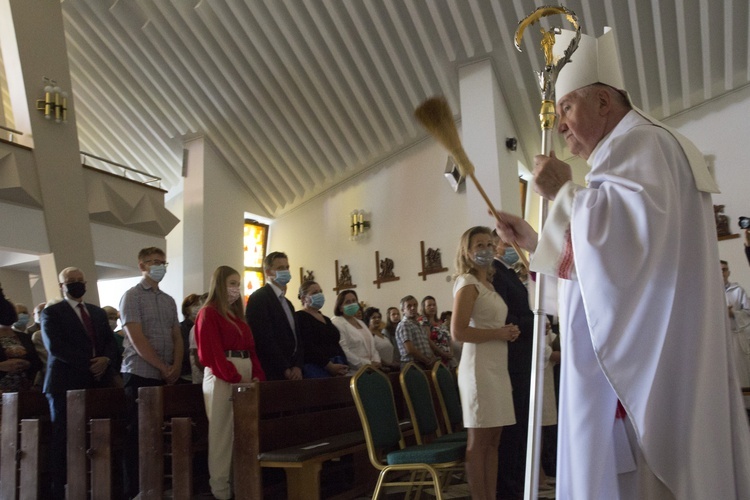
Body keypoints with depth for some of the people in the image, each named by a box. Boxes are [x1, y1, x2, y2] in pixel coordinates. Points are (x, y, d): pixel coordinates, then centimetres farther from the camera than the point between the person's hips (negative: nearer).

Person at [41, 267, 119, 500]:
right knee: (63, 441, -1)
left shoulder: (99, 312, 20)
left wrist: (106, 360, -9)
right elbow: (54, 346, -10)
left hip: (98, 382, 4)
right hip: (66, 384, -4)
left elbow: (111, 342, 13)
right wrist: (88, 364, -15)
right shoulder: (52, 312, 3)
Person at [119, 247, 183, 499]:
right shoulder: (132, 296, -4)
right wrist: (164, 368, -10)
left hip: (166, 377, 6)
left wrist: (176, 367, -3)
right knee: (137, 435, 0)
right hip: (140, 374, -6)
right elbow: (136, 339, -13)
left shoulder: (168, 300, 15)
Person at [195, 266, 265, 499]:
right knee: (223, 431, -4)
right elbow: (212, 351, -13)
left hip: (245, 373, 7)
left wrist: (257, 374, 1)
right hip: (222, 376, -7)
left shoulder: (237, 314, 21)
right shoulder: (208, 313, -3)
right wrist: (234, 378, -18)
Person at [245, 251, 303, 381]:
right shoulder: (258, 298, -8)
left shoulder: (287, 303, 19)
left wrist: (297, 366, -1)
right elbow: (265, 338, -15)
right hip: (272, 374, -7)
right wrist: (285, 369, -13)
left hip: (292, 374, 7)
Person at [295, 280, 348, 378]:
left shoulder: (326, 319, 21)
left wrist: (344, 366, 2)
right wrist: (330, 366, -15)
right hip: (315, 367, -7)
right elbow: (307, 347, -14)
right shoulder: (300, 317, -3)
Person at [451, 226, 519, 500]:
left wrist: (508, 332, 7)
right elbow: (458, 331, -19)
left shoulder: (488, 283, 17)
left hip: (497, 366, 9)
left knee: (493, 440, 12)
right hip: (480, 367, -9)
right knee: (478, 441, -1)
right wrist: (499, 334, -13)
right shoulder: (468, 283, -9)